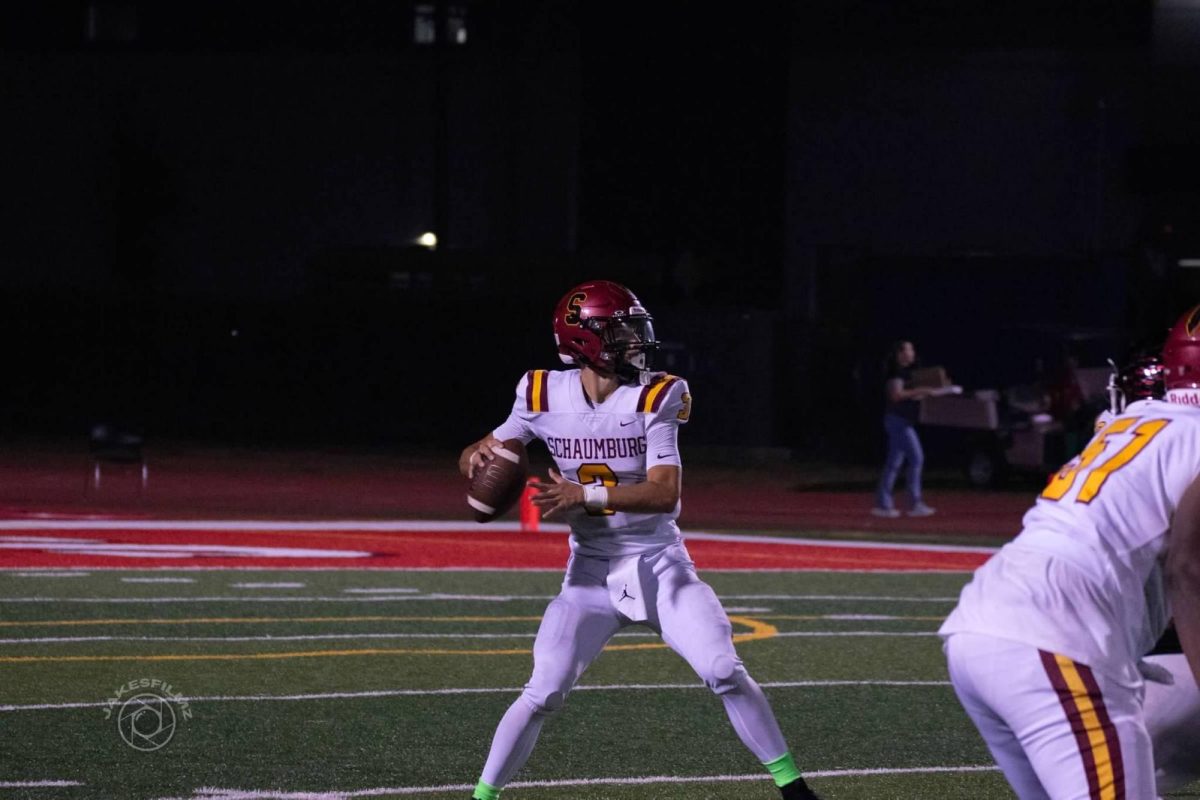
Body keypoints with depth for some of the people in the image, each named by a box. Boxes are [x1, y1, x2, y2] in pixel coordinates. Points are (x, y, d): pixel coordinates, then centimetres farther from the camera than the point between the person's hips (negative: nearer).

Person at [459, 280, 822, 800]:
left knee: (725, 673, -10)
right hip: (591, 571, 1)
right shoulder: (544, 396, -7)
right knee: (543, 694, -9)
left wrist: (587, 495, -32)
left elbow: (665, 492, -21)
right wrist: (477, 458, -20)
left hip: (659, 565, -1)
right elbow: (481, 455, 5)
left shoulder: (655, 397, -12)